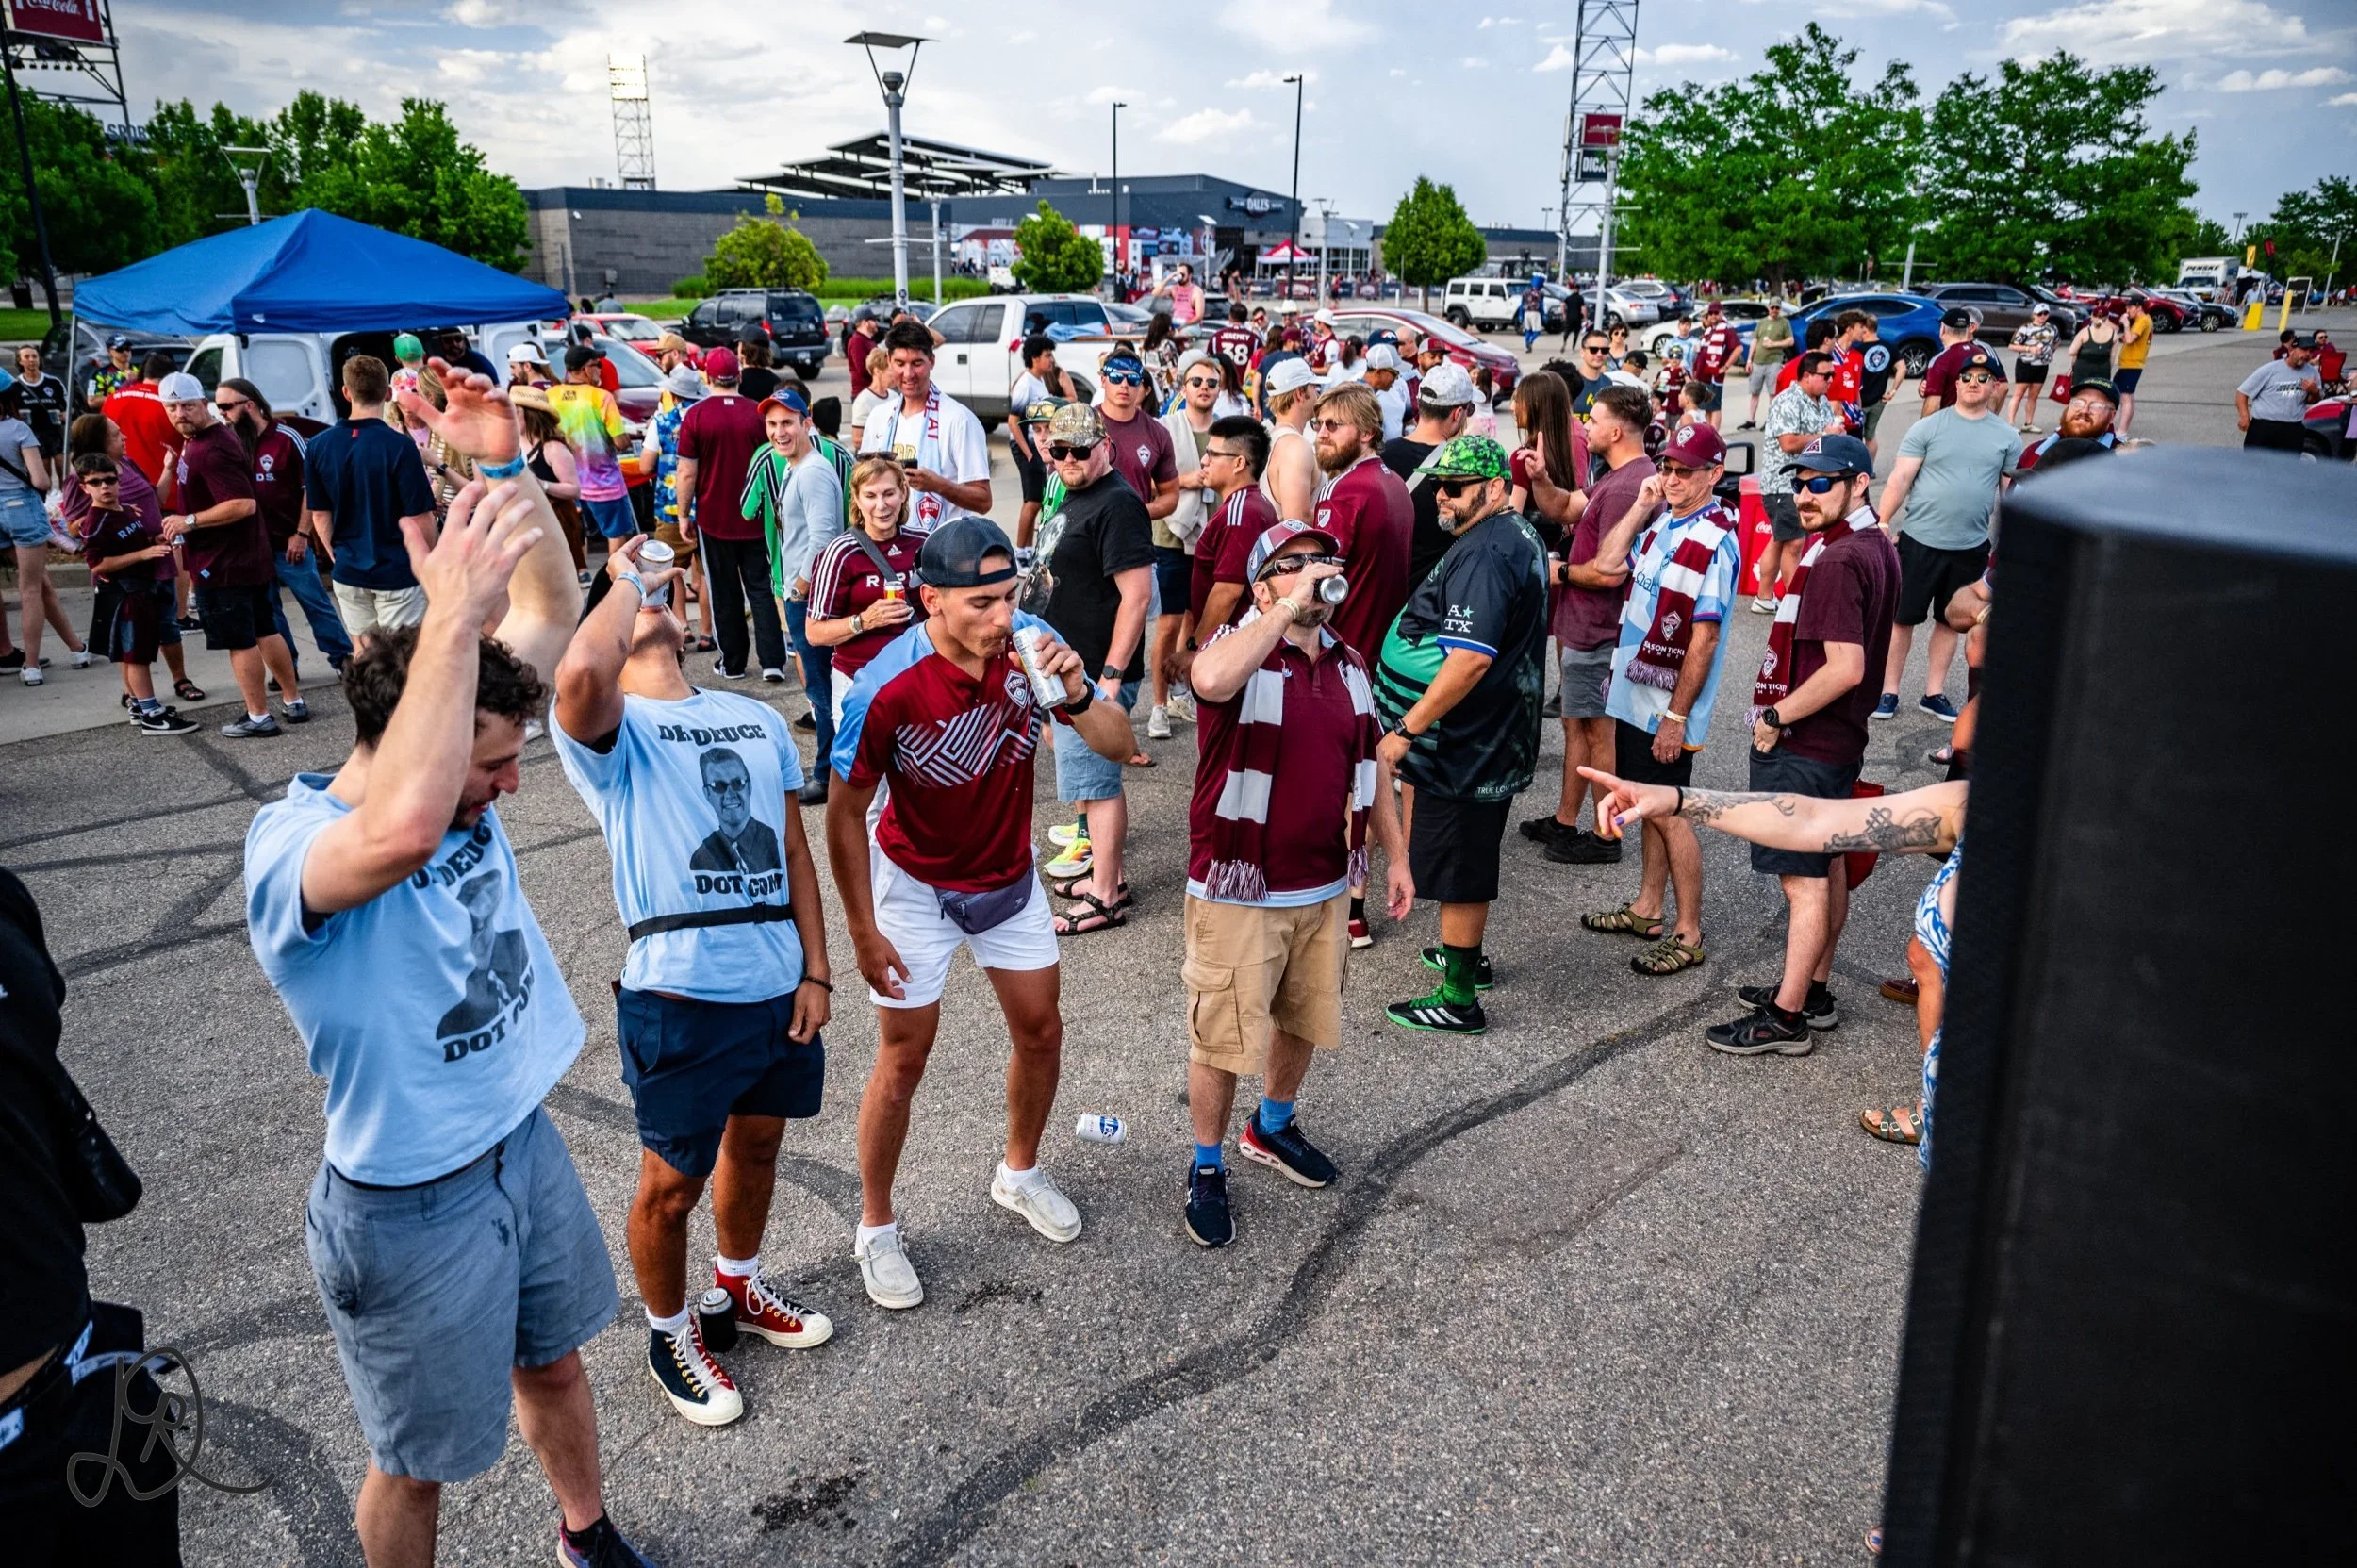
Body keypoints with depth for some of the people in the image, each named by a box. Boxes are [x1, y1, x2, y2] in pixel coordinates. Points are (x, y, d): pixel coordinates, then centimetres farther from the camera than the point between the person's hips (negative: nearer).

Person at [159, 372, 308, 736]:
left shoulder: (210, 450, -22)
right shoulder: (208, 436, 11)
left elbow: (243, 504, -29)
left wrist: (189, 521, -22)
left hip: (223, 565, -10)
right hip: (251, 556, 10)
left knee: (240, 641, -1)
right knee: (265, 631, 16)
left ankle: (258, 716, 6)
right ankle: (293, 701, 24)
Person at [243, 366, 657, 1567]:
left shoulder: (459, 779, -9)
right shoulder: (291, 846, -30)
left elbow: (553, 610, -7)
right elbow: (401, 832, -56)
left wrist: (505, 473, -22)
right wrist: (453, 609, -53)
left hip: (523, 1143, 8)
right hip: (411, 1205, -7)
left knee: (553, 1365, 30)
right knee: (418, 1464, 17)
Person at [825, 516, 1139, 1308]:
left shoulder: (1030, 644, -21)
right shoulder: (888, 690, -31)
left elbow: (1118, 746, -16)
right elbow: (845, 814, -17)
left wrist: (1077, 692, -38)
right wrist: (864, 932, -12)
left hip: (1009, 876, 4)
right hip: (916, 885, -4)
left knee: (1040, 1033, 14)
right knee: (904, 1058, 4)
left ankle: (1019, 1174, 41)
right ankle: (876, 1229, 25)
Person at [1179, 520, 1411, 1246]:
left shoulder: (1348, 662, 6)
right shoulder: (1238, 646, -15)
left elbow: (1372, 762, 15)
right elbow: (1211, 680, -41)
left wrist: (1396, 854, 15)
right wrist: (1290, 606, -35)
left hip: (1326, 887, 6)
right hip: (1238, 893, -6)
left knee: (1303, 1020, 22)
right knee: (1221, 1040, 5)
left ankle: (1273, 1127, 47)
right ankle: (1207, 1168, 26)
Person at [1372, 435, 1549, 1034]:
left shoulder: (1484, 552, -23)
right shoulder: (1520, 536, 12)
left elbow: (1469, 660, -31)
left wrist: (1406, 730, -24)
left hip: (1463, 746, -10)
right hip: (1497, 738, 10)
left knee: (1455, 868, 0)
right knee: (1473, 859, 24)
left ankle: (1458, 1000, 9)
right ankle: (1467, 957, 40)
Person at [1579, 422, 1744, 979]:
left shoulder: (1715, 542, -18)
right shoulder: (1661, 523, 7)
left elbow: (1704, 640, -20)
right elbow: (1607, 563, 13)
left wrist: (1676, 717, -19)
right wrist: (1639, 507, 3)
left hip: (1668, 707, -8)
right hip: (1634, 694, 8)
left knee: (1669, 813, 0)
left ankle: (1688, 934, 12)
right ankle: (1647, 908, 32)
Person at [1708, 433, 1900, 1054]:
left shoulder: (1836, 561, -22)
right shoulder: (1878, 548, 9)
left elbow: (1845, 669, -27)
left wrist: (1774, 717, -18)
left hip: (1802, 746, -10)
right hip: (1841, 738, 10)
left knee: (1804, 880, -4)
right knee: (1828, 865, 18)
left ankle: (1786, 1019, 4)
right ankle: (1813, 991, 31)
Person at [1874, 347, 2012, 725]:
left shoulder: (2006, 437, 5)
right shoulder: (1928, 428, -2)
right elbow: (1900, 478, -5)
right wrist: (1884, 523, -12)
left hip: (1971, 547, 3)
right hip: (1920, 540, -3)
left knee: (1950, 621, 12)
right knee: (1903, 617, 2)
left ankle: (1934, 693, 24)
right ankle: (1889, 691, 13)